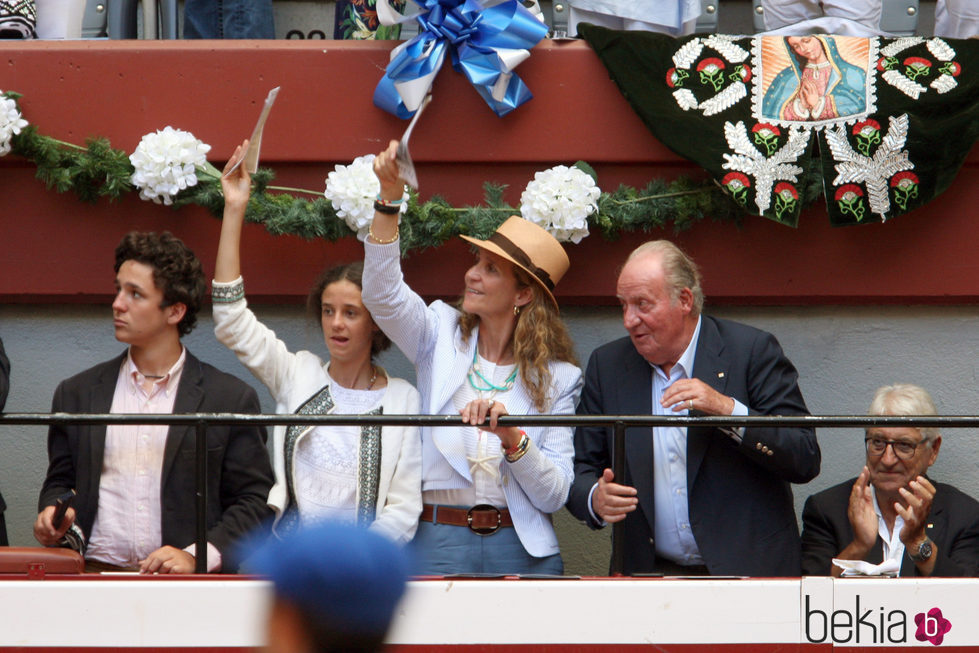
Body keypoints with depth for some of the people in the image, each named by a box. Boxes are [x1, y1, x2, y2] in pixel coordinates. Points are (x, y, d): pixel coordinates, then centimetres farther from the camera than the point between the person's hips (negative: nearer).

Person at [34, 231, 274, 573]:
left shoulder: (231, 399, 6)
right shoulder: (77, 394, 16)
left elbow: (255, 501, 5)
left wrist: (196, 557, -9)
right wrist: (53, 514, 2)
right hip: (95, 576, 2)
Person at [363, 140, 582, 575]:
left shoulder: (557, 377, 3)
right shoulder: (443, 336, 8)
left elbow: (554, 495, -2)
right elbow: (383, 294, -11)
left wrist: (511, 438, -19)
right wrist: (389, 199, -21)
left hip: (522, 549, 0)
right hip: (438, 541, 0)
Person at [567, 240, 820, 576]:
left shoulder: (752, 351, 0)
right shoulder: (607, 365, 12)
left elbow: (805, 460, -5)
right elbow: (581, 471, 16)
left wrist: (727, 410, -16)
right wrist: (595, 499, -8)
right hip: (651, 576, 5)